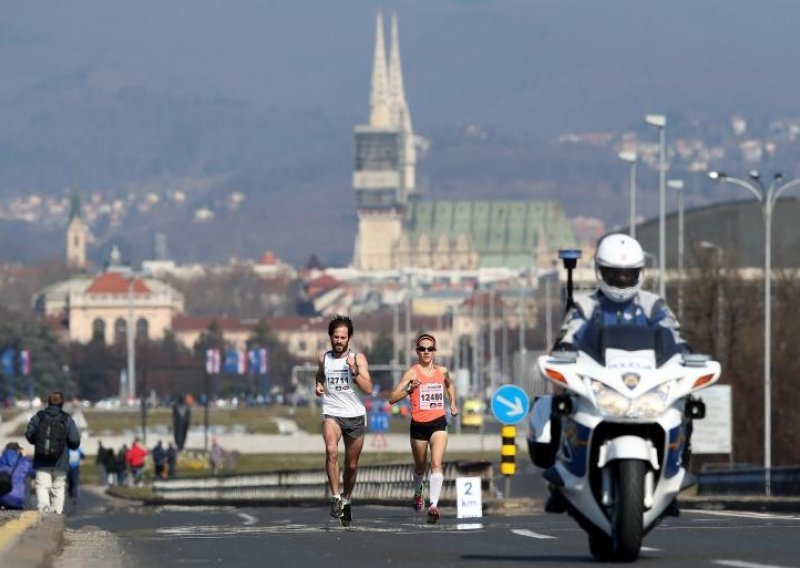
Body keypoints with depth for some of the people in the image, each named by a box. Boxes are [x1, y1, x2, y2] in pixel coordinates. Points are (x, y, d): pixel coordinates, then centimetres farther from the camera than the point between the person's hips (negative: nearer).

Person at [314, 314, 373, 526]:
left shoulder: (358, 358, -3)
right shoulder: (323, 358, 4)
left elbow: (368, 389, -11)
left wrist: (354, 371, -24)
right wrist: (318, 386, 6)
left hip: (355, 415, 0)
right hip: (332, 413, 0)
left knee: (352, 465, 10)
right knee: (331, 450, -28)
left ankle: (346, 500, 32)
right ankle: (335, 497, -26)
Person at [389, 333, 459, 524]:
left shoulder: (442, 371, 5)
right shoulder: (412, 373, -7)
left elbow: (449, 385, 31)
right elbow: (392, 398, -12)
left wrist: (453, 403, 19)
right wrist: (409, 390, -27)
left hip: (438, 423, 1)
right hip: (418, 425, -1)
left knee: (437, 463, -18)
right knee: (420, 466, 16)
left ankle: (433, 505, -25)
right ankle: (418, 492, 48)